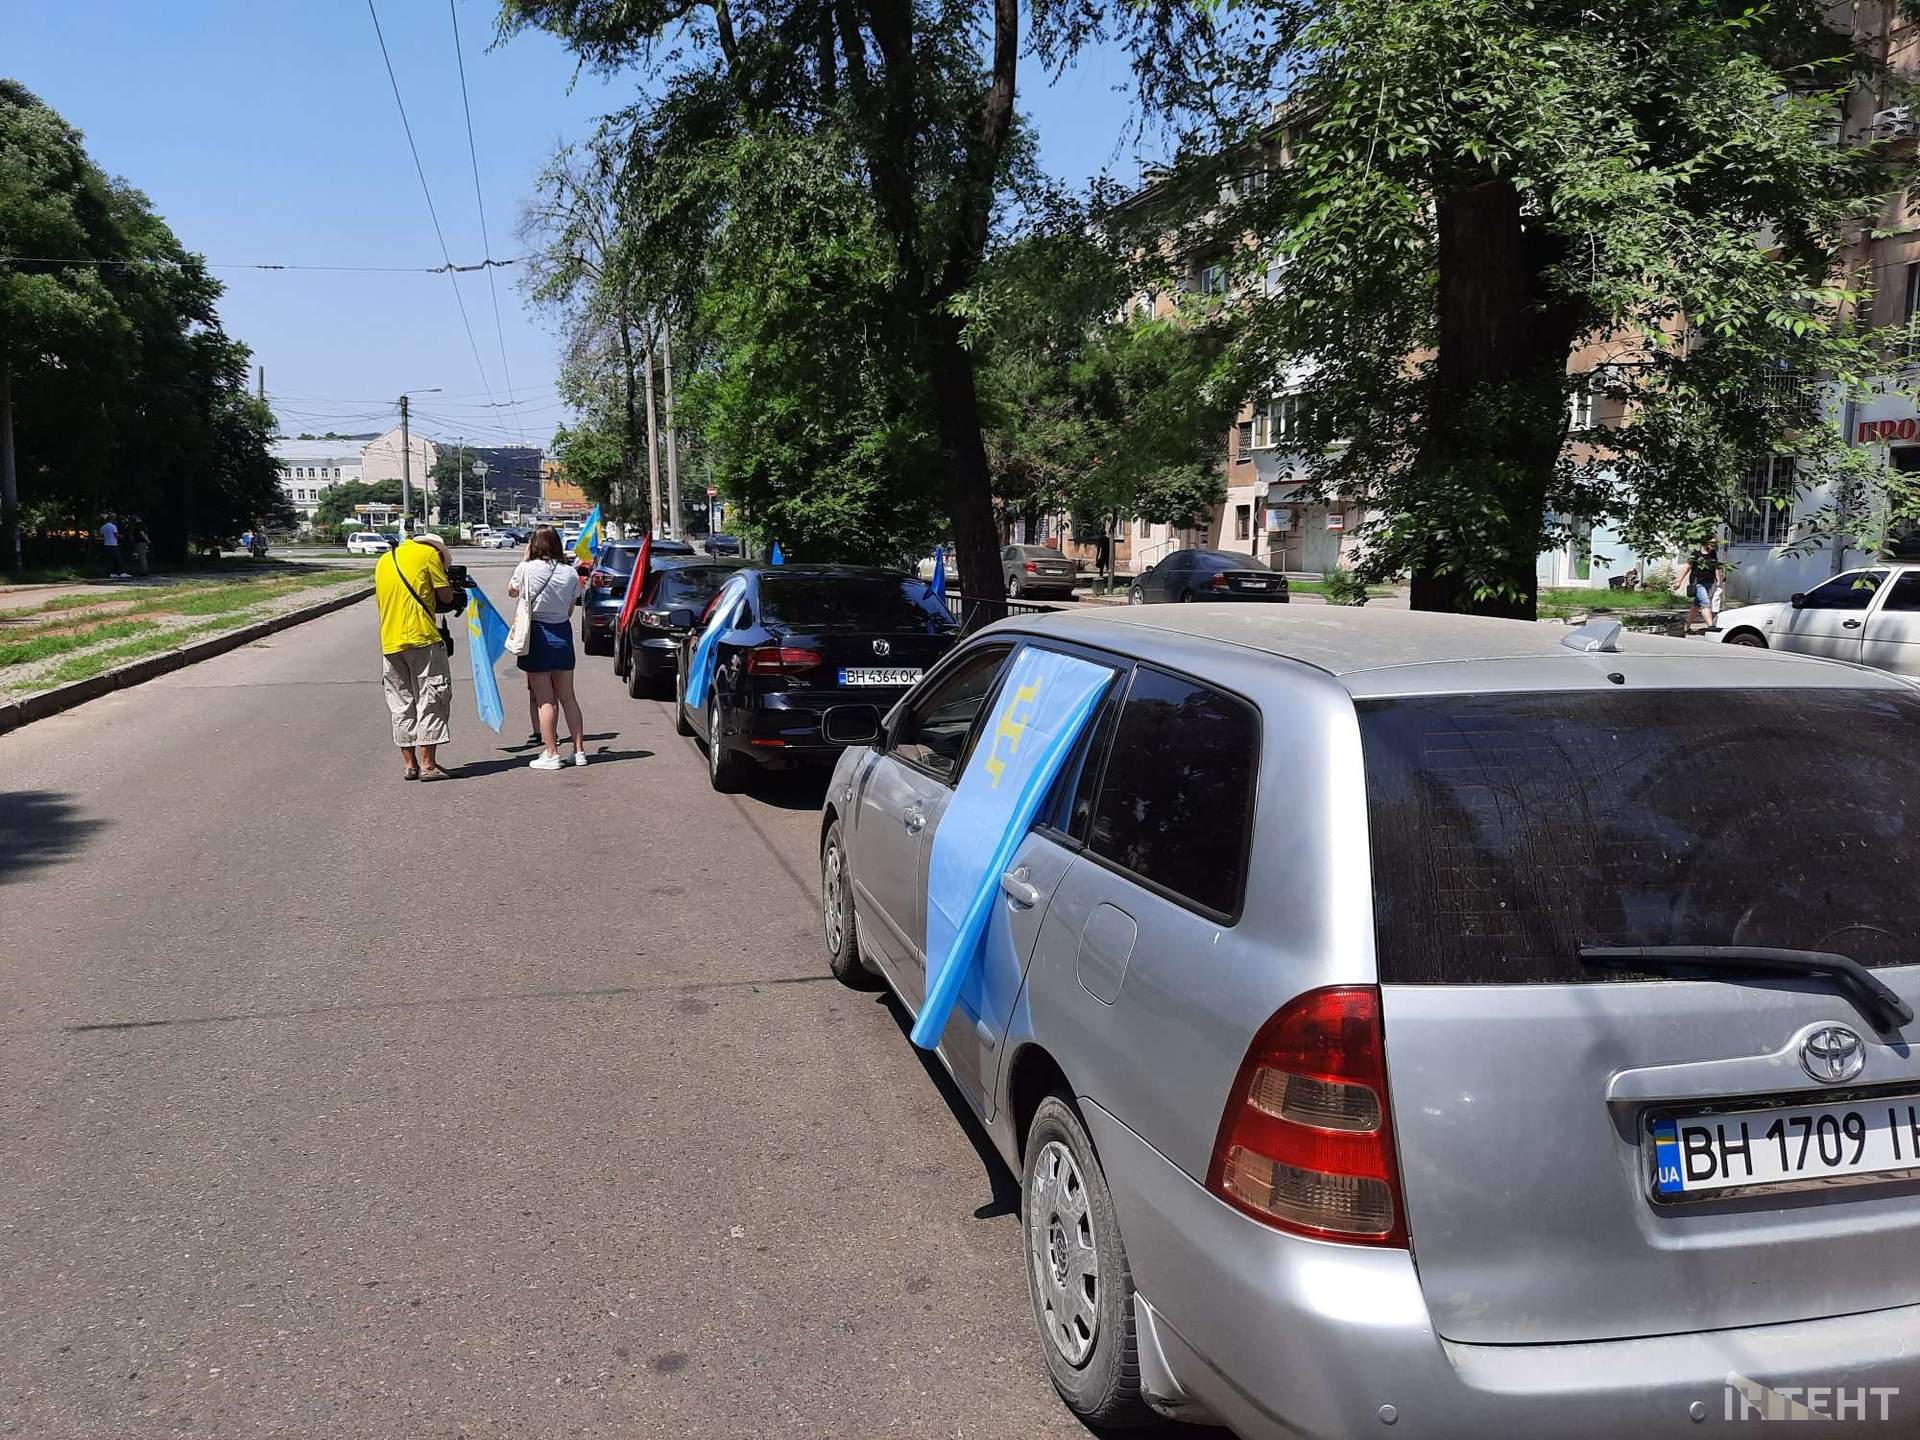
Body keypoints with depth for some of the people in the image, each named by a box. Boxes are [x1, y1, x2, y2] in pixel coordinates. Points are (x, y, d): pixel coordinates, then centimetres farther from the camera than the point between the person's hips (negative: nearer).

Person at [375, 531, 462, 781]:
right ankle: (428, 763, -4)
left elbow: (381, 600, 22)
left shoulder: (383, 561, 20)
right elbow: (446, 596, -3)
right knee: (431, 700, -1)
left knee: (401, 704, 11)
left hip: (390, 644, 6)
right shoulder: (428, 553, 0)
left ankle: (409, 763, 12)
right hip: (422, 639, -6)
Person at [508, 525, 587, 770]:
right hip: (563, 633, 4)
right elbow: (570, 610, 7)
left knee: (545, 700, 0)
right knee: (568, 697, 13)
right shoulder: (570, 573, -2)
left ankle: (551, 754, 1)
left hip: (537, 634, -4)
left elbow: (511, 592, 9)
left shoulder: (526, 569, -11)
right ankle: (579, 750, 15)